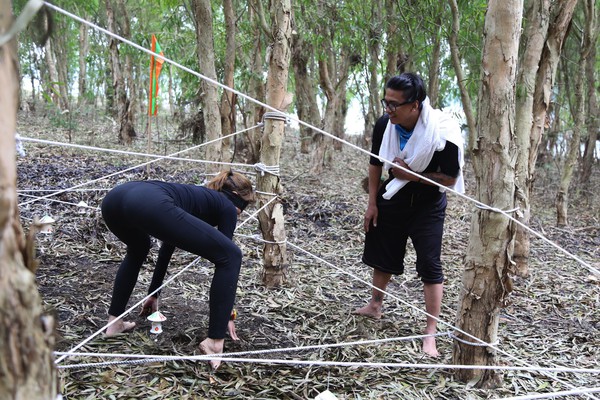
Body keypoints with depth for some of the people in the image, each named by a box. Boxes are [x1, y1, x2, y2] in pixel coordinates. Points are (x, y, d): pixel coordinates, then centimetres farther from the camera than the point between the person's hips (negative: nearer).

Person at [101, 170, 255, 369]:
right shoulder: (226, 207, 23)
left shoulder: (199, 196, 41)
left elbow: (168, 244, 47)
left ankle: (114, 322, 40)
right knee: (231, 256, 4)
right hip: (149, 205, -9)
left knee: (138, 250, 43)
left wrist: (153, 293, 55)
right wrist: (225, 313, 28)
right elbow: (223, 257, 20)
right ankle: (214, 342, 6)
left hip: (115, 198, 9)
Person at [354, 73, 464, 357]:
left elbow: (450, 179, -19)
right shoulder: (384, 124, -16)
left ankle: (430, 334, 4)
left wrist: (412, 175, -26)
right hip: (392, 198, 5)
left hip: (427, 205, -4)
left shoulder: (443, 132, -29)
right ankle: (375, 306, 41)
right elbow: (375, 163, 1)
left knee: (430, 266, -5)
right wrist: (372, 203, 1)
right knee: (382, 255, 17)